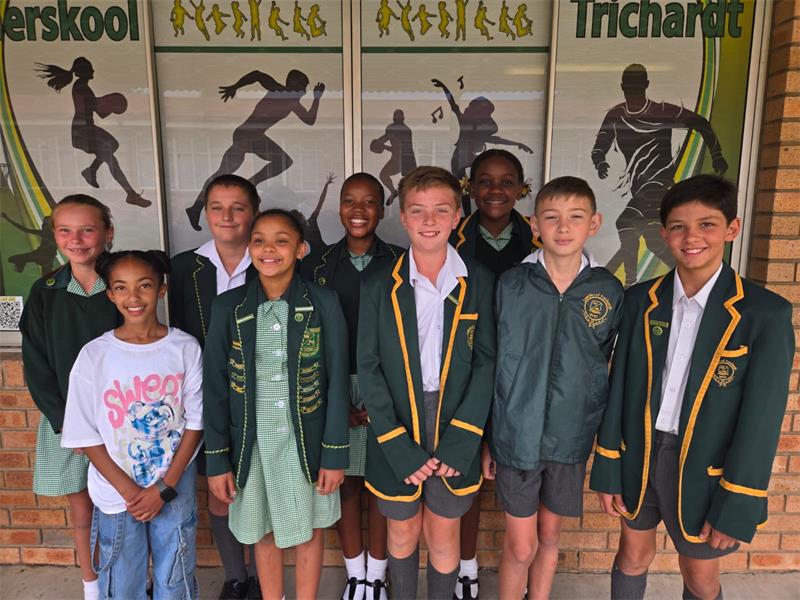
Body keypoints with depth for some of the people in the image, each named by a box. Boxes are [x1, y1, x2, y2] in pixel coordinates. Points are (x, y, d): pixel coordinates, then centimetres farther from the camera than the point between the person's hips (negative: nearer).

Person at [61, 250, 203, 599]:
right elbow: (87, 437, -4)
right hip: (117, 495, 0)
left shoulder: (185, 348, -8)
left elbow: (195, 424, -4)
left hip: (176, 490, 0)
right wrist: (130, 491, -10)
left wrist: (164, 488, -9)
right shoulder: (93, 355, -8)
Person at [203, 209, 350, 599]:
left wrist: (335, 454, -6)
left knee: (308, 531, 16)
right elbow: (215, 387, -2)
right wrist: (217, 461, -1)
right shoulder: (228, 307, -5)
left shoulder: (323, 304, -9)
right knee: (264, 533, 19)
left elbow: (337, 382, -6)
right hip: (252, 444, 1)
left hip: (306, 442, -1)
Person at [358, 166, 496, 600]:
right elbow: (369, 369, -6)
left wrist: (459, 442, -12)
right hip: (395, 436, 1)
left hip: (456, 434, 0)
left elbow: (486, 362, -4)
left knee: (443, 538, 15)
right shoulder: (379, 286, -5)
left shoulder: (479, 282, -4)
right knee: (402, 535, 19)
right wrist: (400, 448, -12)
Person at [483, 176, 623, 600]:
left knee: (549, 536, 19)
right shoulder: (510, 285, -9)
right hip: (515, 435, -1)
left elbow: (608, 370, 6)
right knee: (520, 546, 8)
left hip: (571, 438, 2)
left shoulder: (609, 292, -4)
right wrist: (485, 440, 1)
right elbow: (490, 367, -3)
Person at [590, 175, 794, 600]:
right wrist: (607, 469, 0)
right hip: (637, 455, 3)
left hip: (703, 467, -2)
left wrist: (737, 506, -10)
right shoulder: (640, 300, -3)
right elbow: (619, 388, 0)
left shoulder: (766, 313, -12)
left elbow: (761, 417, -11)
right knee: (633, 557, 20)